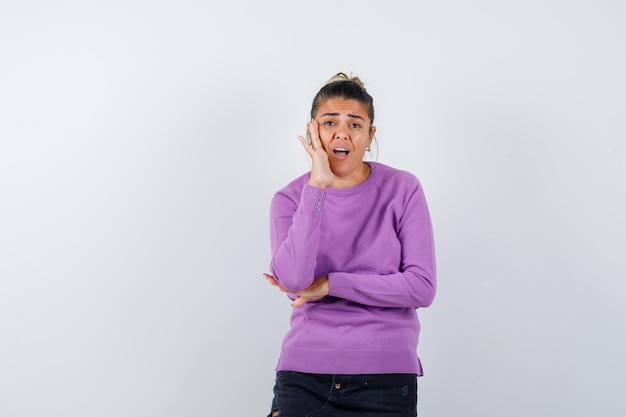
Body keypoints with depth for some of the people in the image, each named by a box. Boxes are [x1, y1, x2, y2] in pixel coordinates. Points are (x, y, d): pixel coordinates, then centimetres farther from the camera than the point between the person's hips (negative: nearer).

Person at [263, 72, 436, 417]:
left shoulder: (402, 189, -1)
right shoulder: (289, 200, 2)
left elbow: (421, 288, -8)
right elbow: (293, 283, -16)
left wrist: (329, 284, -10)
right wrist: (316, 188, -19)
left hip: (386, 378, 0)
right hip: (304, 375, 1)